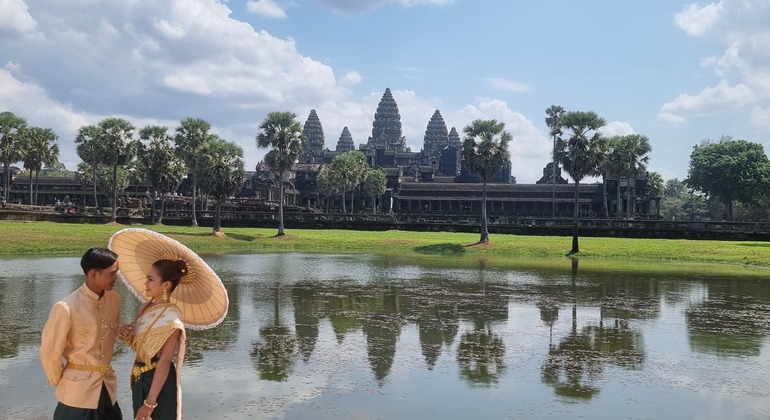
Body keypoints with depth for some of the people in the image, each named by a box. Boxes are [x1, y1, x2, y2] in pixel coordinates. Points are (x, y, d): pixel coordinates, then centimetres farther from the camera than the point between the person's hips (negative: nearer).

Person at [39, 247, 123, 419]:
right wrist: (59, 382, 2)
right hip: (78, 390, -5)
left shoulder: (114, 299, -2)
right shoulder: (67, 308, -20)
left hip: (108, 385, 5)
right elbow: (49, 352, -10)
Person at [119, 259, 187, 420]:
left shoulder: (171, 315, -20)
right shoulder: (144, 308, 3)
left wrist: (150, 401, -23)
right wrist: (123, 333, -7)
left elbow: (165, 361, -22)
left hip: (159, 382, -7)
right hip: (139, 379, 7)